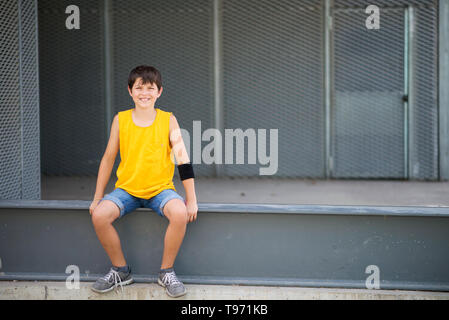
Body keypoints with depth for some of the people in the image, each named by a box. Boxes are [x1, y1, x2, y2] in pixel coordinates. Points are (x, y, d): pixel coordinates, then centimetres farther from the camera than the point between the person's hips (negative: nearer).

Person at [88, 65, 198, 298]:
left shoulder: (168, 120, -3)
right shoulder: (120, 120, 0)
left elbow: (183, 159, -4)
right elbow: (108, 158, 6)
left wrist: (191, 200, -9)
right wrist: (98, 197, 4)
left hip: (160, 189, -1)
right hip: (127, 189, 1)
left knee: (180, 213, -32)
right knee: (99, 215, -26)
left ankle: (166, 272, -8)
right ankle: (121, 270, -1)